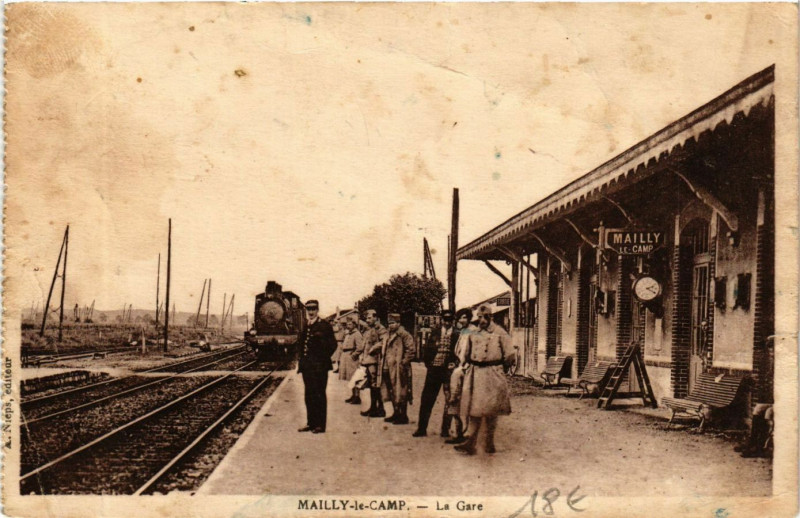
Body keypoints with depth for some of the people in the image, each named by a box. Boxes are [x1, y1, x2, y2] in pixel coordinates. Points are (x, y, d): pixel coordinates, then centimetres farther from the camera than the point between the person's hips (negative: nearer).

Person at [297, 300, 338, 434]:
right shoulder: (306, 327, 16)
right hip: (307, 366, 7)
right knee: (309, 395, 12)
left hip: (319, 366, -7)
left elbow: (332, 345, -9)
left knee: (319, 395, -3)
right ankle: (310, 423, 19)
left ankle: (320, 425, 2)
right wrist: (301, 361, 9)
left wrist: (323, 358, -12)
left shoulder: (324, 326, -6)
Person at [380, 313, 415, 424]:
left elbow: (410, 350, -16)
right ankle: (396, 414, 26)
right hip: (388, 369, 9)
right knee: (392, 393, 15)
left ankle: (403, 417, 3)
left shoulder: (404, 335, -11)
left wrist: (403, 362, -15)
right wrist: (383, 365, 17)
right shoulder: (388, 335, 15)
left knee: (401, 394, -3)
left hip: (399, 370, -9)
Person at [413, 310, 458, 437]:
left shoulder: (457, 335, 2)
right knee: (426, 400, 3)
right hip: (434, 369, 2)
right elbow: (426, 349, 10)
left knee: (449, 401, 2)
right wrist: (429, 363, 3)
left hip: (449, 371, -2)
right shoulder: (434, 333, 9)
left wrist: (454, 365, -9)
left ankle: (445, 429, 12)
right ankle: (422, 428, 10)